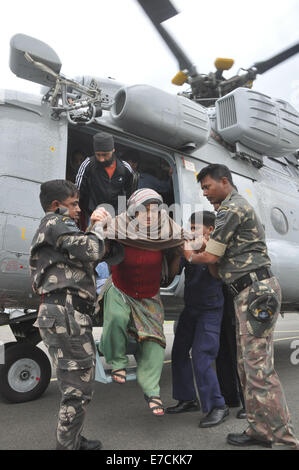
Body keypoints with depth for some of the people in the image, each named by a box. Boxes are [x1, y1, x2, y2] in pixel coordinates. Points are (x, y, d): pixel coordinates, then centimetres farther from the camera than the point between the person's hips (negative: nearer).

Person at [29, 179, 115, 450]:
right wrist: (99, 225, 1)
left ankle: (73, 441, 33)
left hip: (66, 315, 11)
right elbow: (90, 250, -17)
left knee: (75, 387, 21)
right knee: (78, 390, -5)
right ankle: (67, 446, 6)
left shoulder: (50, 232, 28)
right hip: (66, 314, -11)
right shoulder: (55, 222, -3)